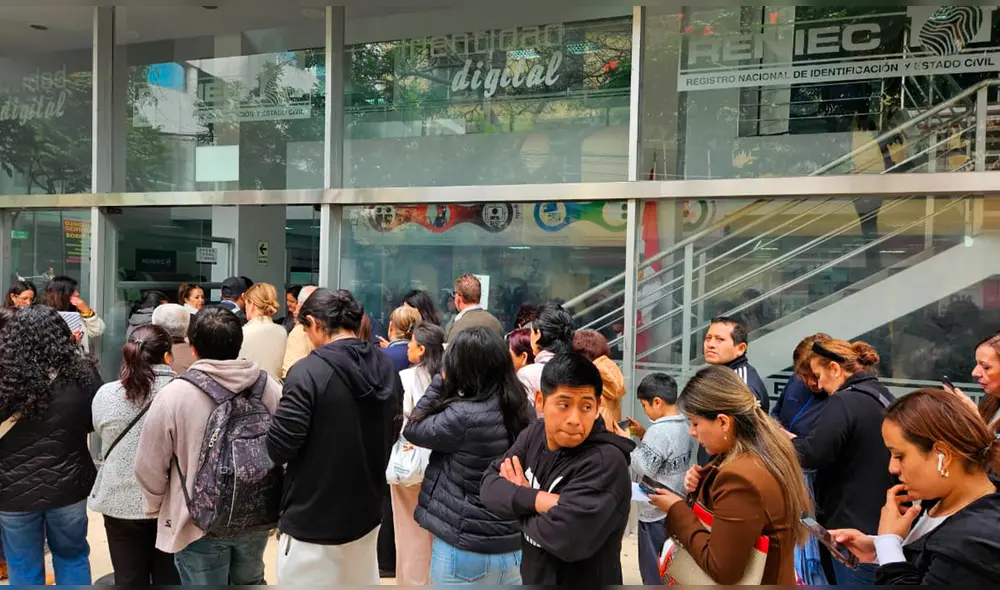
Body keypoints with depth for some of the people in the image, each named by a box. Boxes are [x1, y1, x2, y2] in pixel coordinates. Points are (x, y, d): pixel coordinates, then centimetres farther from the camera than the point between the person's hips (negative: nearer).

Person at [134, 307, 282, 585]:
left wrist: (156, 507, 11)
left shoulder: (173, 395, -20)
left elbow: (149, 467, -10)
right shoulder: (269, 387, -10)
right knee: (251, 582, 26)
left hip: (199, 524, -3)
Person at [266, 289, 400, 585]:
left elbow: (279, 449, -17)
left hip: (313, 521, -6)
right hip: (366, 514, 6)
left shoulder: (308, 372, -20)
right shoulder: (387, 369, 0)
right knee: (361, 582, 21)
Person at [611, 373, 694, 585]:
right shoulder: (685, 426, 1)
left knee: (653, 571, 7)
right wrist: (644, 436, 6)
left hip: (656, 512, -9)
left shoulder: (658, 431, -26)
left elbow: (643, 469, -26)